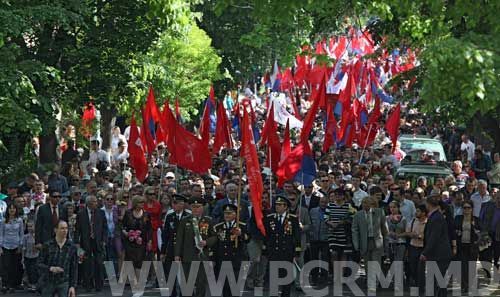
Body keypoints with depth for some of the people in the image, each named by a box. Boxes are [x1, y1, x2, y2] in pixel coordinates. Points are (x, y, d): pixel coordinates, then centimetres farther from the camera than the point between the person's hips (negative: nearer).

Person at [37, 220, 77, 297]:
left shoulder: (72, 247, -1)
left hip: (64, 283, 0)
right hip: (48, 283, 0)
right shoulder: (47, 246, -4)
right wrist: (51, 268, -23)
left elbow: (74, 268, 2)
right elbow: (39, 264, -3)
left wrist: (73, 286, -3)